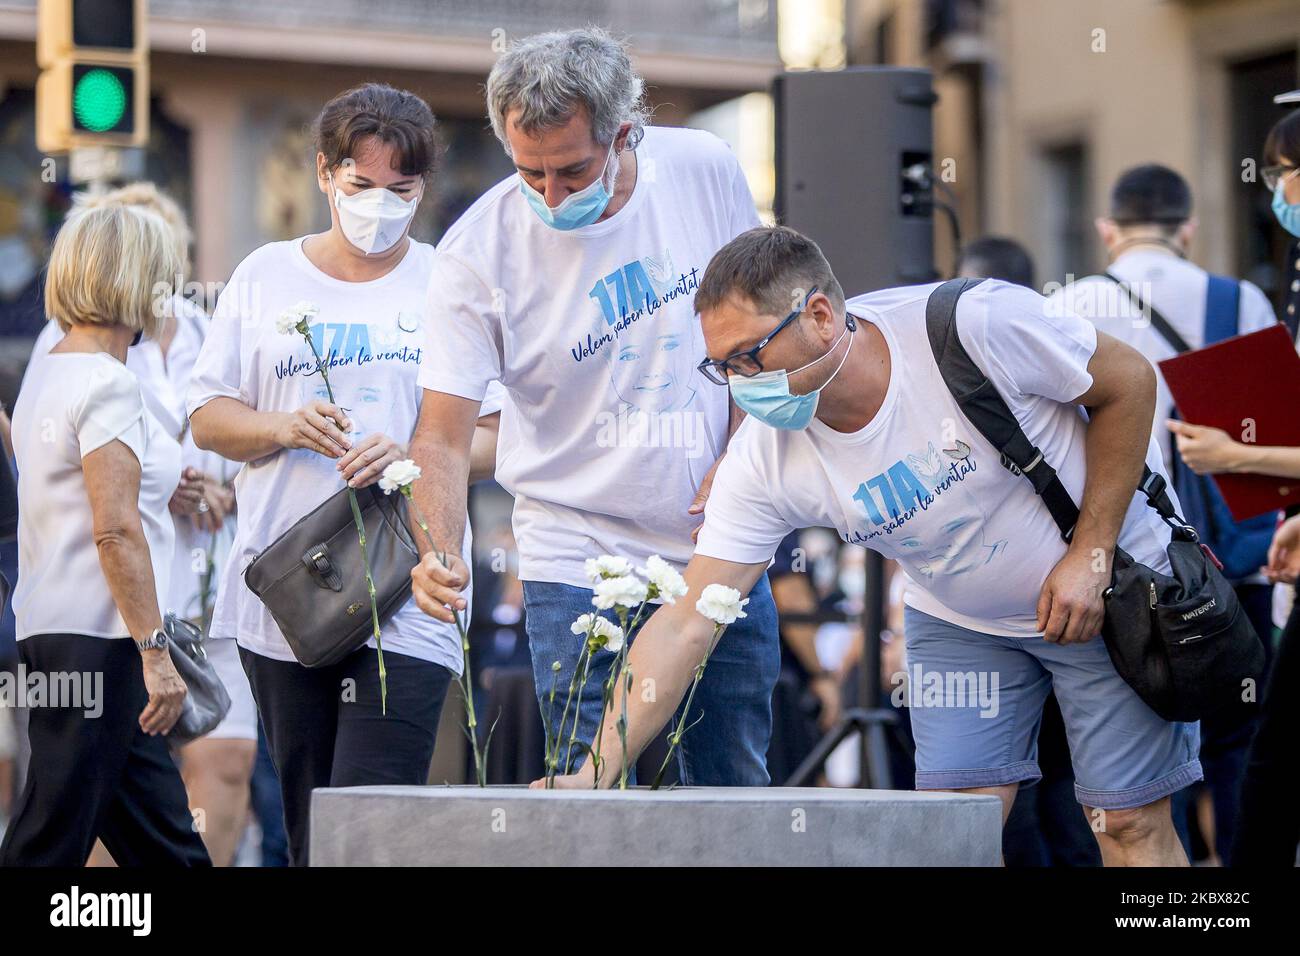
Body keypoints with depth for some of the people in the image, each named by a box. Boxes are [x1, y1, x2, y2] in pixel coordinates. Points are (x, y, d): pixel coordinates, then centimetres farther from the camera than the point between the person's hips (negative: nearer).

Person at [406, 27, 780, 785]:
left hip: (720, 551, 3)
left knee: (739, 792, 11)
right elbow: (442, 436, -16)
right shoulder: (478, 252, -16)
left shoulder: (705, 171, -7)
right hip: (579, 559, -3)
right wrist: (439, 553, -34)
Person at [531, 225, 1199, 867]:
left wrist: (1090, 554, -19)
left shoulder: (976, 324, -31)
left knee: (1130, 825, -4)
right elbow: (684, 626, -20)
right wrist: (596, 775, -29)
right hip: (957, 620, 3)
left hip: (1107, 584, -3)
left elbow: (1128, 380, -16)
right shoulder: (765, 463, -20)